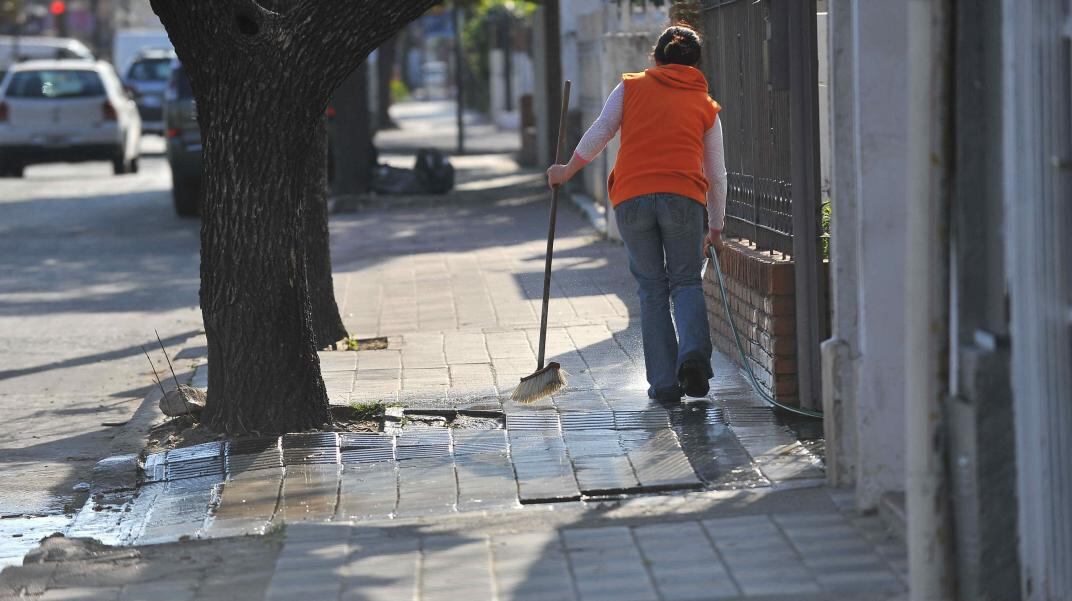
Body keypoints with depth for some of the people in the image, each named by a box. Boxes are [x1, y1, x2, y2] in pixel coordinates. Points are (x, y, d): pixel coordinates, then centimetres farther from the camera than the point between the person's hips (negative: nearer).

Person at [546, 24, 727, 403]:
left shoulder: (631, 87, 15)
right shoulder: (706, 105, 18)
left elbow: (597, 136, 11)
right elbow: (716, 175, 20)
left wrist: (566, 172, 27)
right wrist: (715, 230, 29)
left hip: (631, 198, 0)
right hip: (683, 198, 0)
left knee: (651, 287, 9)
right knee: (686, 282, 10)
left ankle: (663, 382, 5)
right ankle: (694, 351, -18)